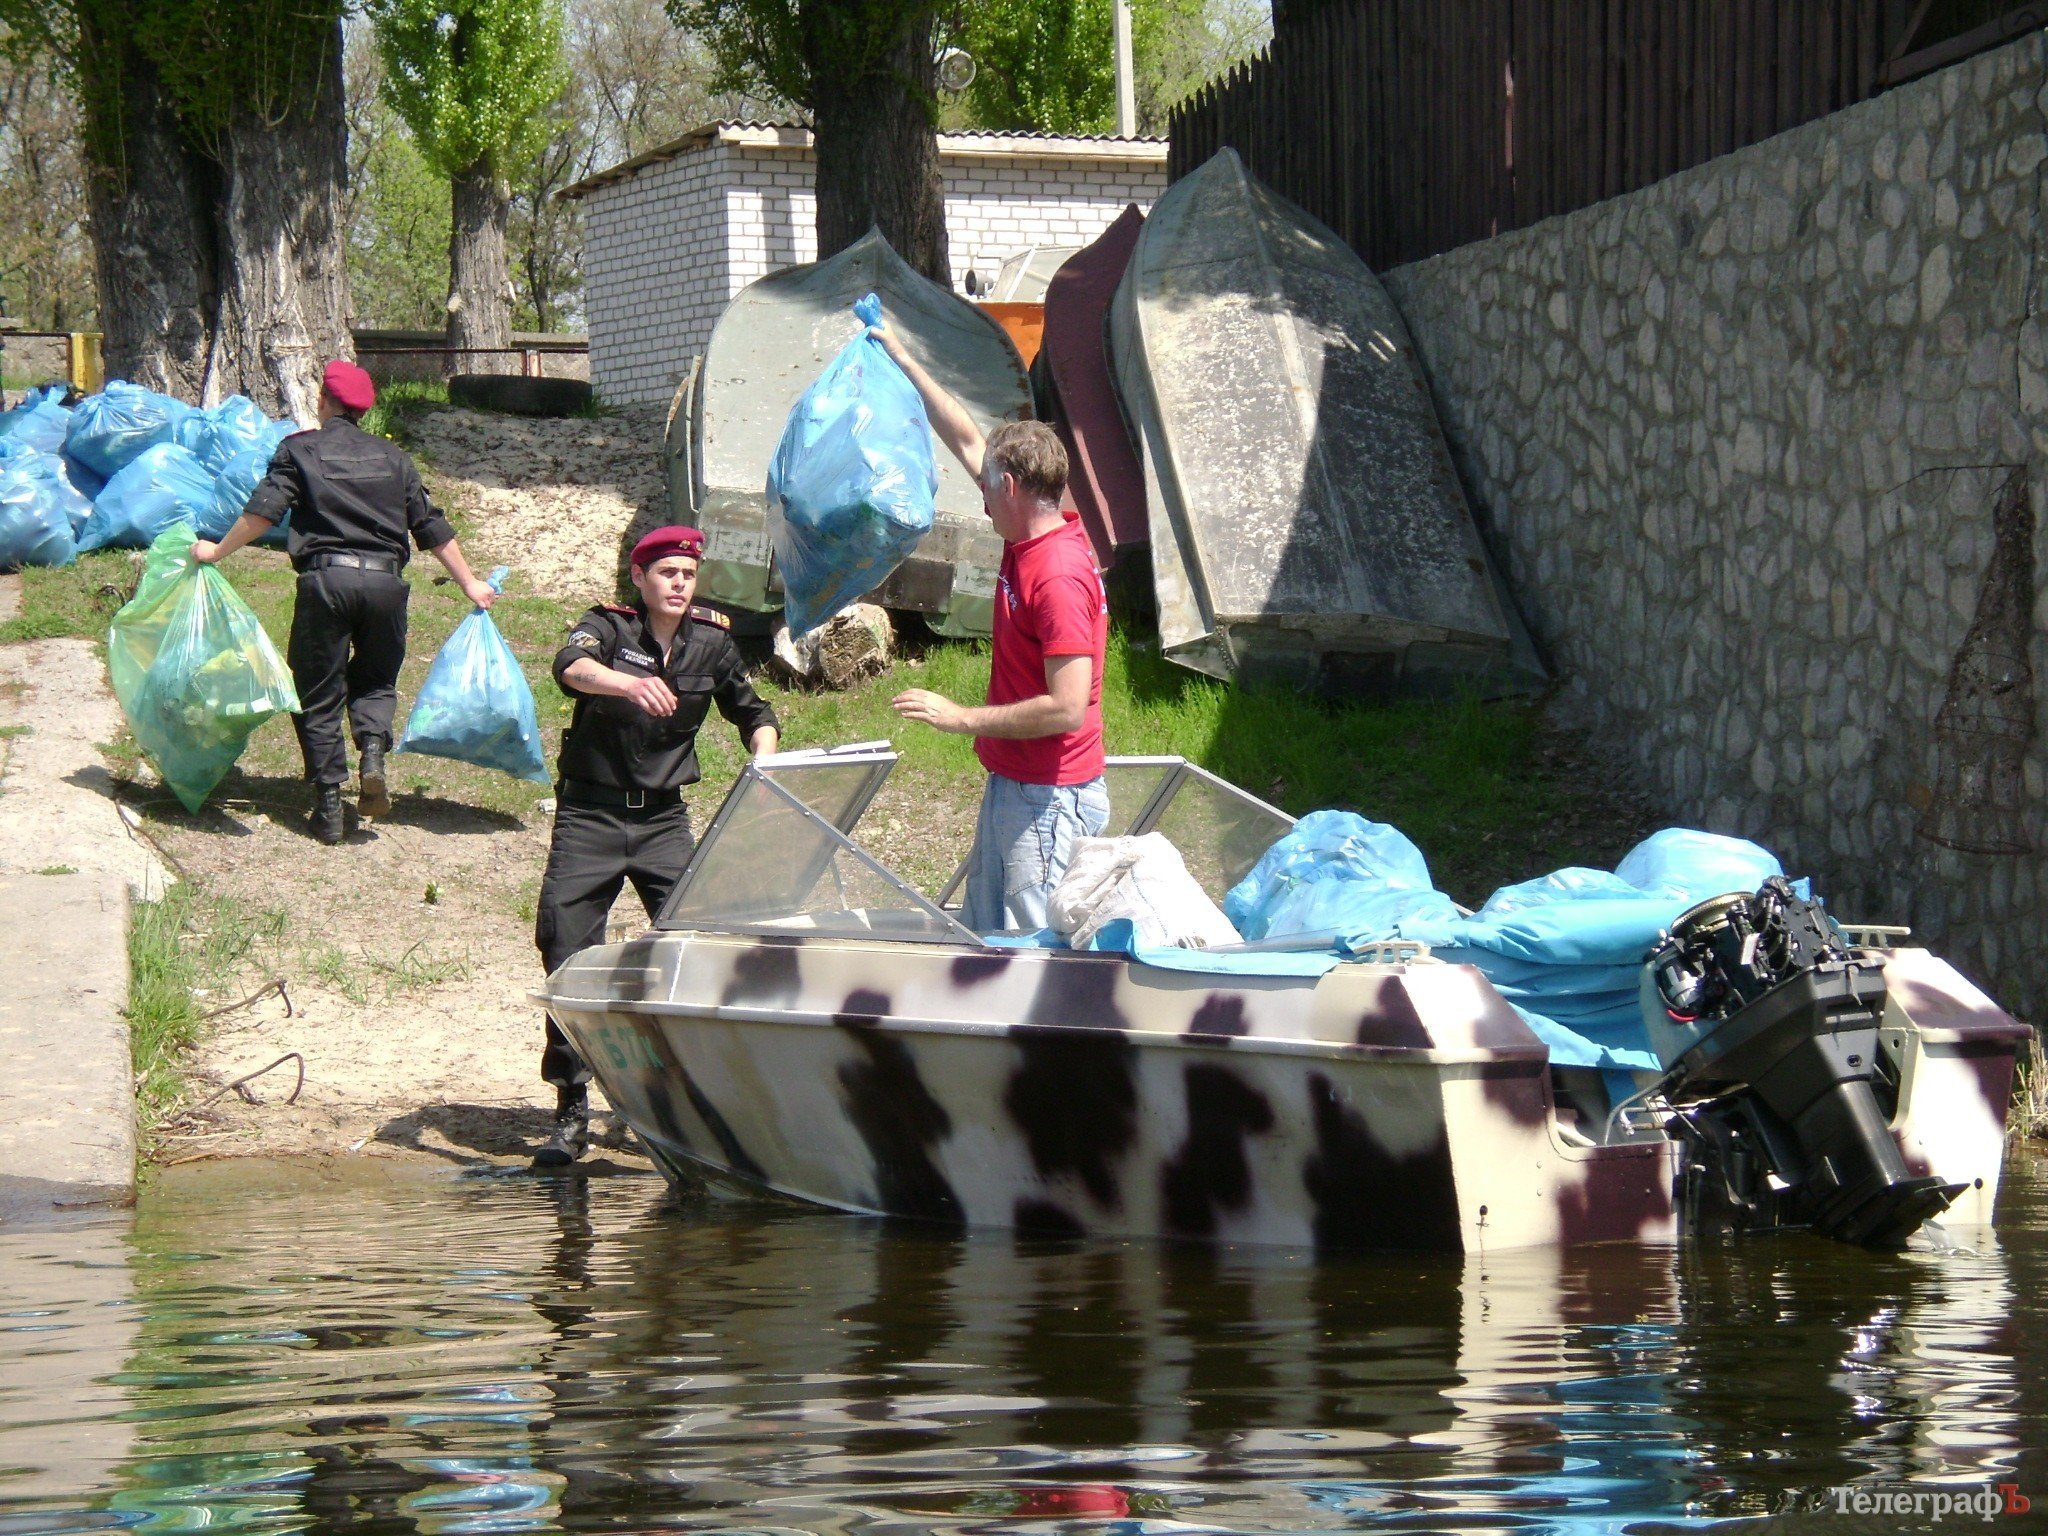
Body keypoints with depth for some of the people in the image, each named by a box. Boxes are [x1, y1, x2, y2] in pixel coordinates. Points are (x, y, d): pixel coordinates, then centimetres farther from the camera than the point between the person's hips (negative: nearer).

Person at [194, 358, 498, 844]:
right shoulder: (392, 457, 16)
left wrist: (217, 551, 8)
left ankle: (328, 806, 1)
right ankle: (373, 756, -7)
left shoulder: (300, 449, 8)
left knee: (318, 694, 6)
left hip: (326, 578, -2)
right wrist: (469, 583, 23)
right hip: (385, 581, 2)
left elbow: (263, 511, -2)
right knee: (375, 679, 21)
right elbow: (432, 527, 16)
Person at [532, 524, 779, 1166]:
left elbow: (751, 713, 17)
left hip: (663, 819, 2)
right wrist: (629, 683, -51)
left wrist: (764, 760, -6)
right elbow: (571, 666, -31)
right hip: (590, 816, -2)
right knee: (567, 957, -4)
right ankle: (572, 1113, 5)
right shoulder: (608, 626, -8)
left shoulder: (712, 642, 3)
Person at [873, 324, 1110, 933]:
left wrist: (962, 718, -19)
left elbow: (1067, 707, -27)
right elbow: (967, 443, 19)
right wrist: (902, 361, 23)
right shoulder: (1030, 539, 5)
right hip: (1011, 784, 10)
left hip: (1050, 800, -10)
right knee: (982, 936, 16)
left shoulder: (1059, 576, -23)